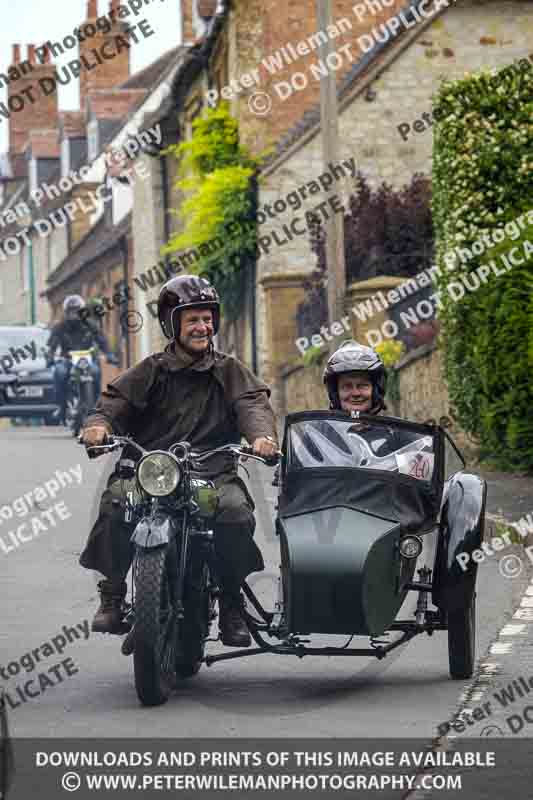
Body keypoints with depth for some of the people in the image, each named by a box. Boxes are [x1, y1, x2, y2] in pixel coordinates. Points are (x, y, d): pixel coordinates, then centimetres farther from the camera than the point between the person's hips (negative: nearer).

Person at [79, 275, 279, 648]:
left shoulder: (229, 371, 16)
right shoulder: (151, 371, 15)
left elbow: (253, 403, -1)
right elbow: (115, 402, 3)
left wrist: (262, 434, -25)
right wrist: (99, 424, -22)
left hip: (213, 472, 0)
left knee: (236, 512, -31)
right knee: (114, 505, -30)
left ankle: (232, 606, -11)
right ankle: (112, 596, -12)